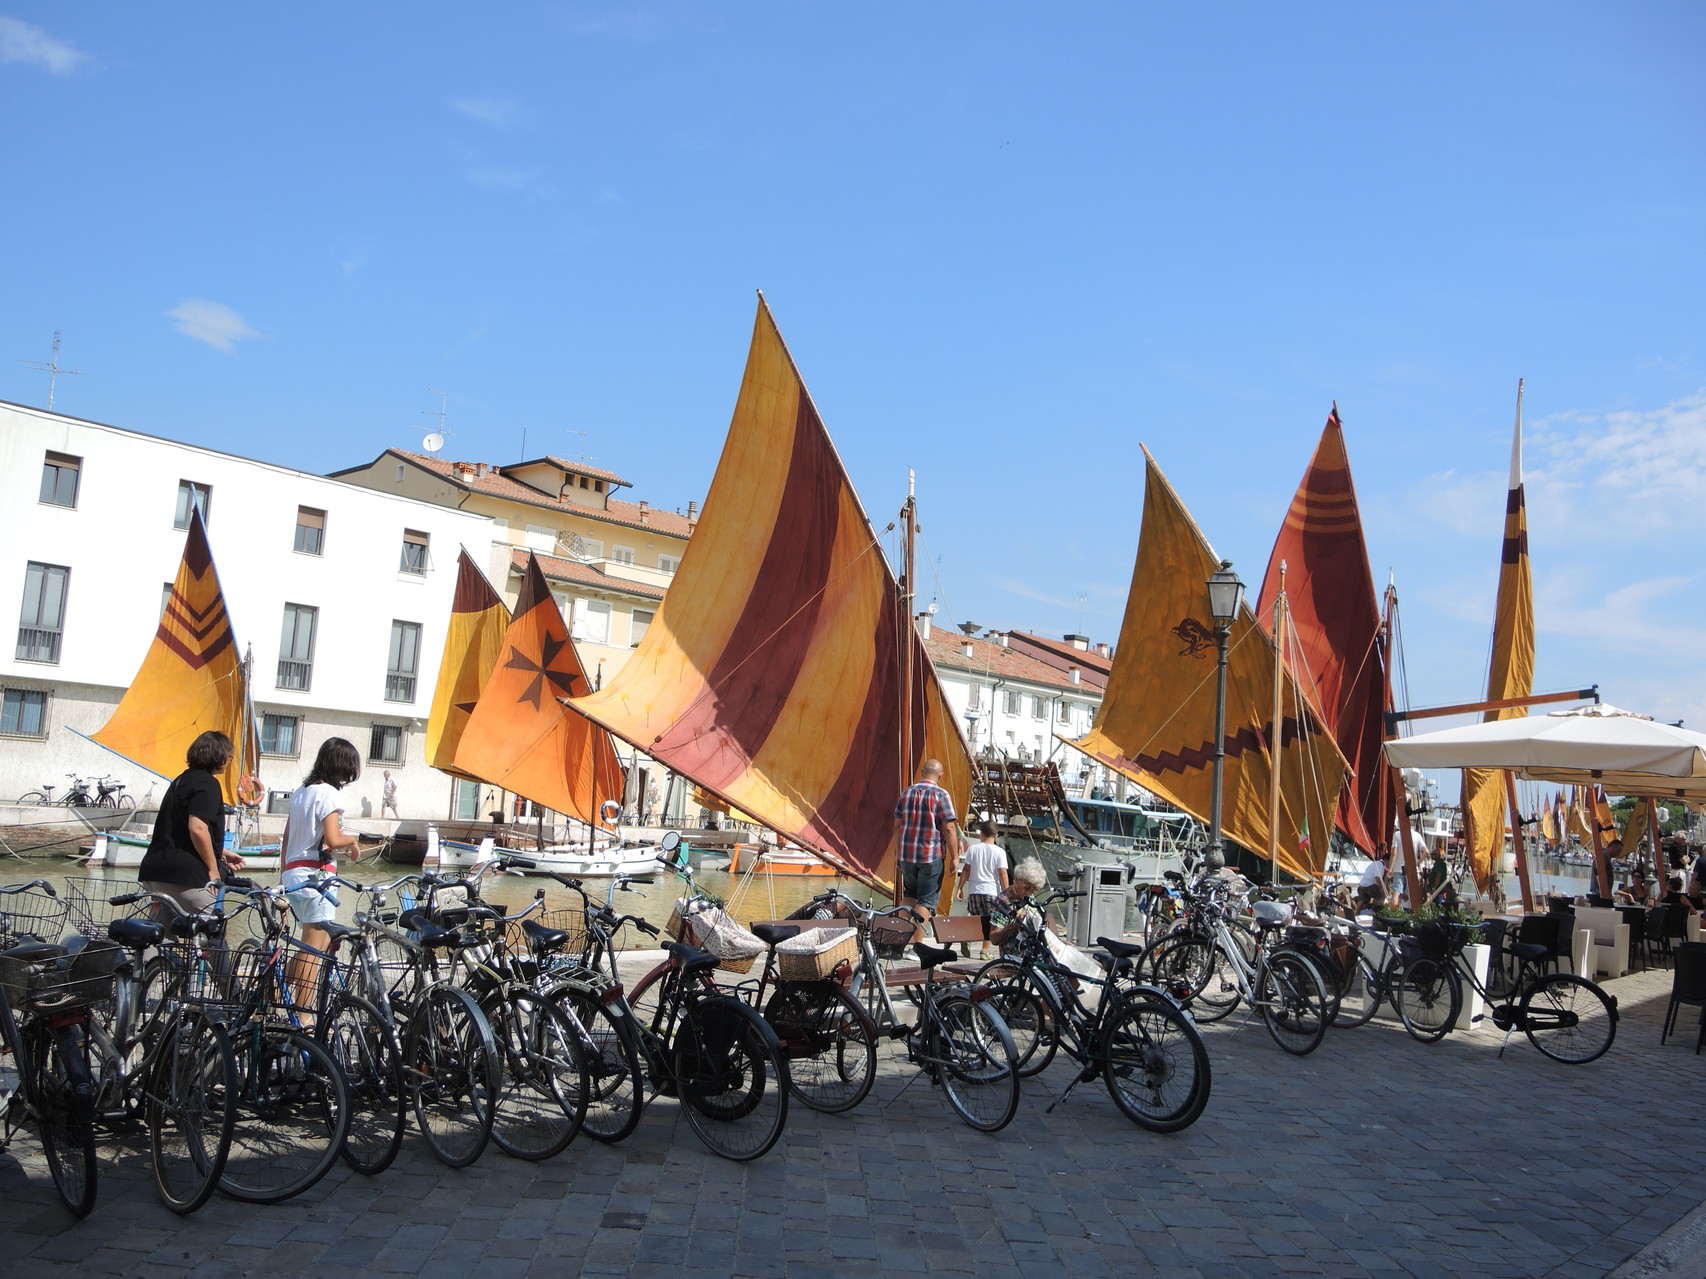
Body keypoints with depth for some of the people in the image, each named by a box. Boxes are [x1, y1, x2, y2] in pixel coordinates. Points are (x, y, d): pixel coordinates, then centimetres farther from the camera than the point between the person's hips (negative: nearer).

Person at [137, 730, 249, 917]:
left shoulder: (182, 780, 20)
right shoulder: (207, 784, -11)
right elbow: (197, 828, -22)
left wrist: (222, 854, 28)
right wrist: (213, 869, -13)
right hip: (186, 876, -10)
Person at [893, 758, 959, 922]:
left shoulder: (906, 792, 7)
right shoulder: (941, 795, -9)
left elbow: (897, 825, 11)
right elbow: (949, 828, -14)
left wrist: (899, 850, 21)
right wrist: (955, 857, -9)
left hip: (907, 854, 5)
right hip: (932, 856, -5)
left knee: (909, 895, 20)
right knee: (927, 899, 3)